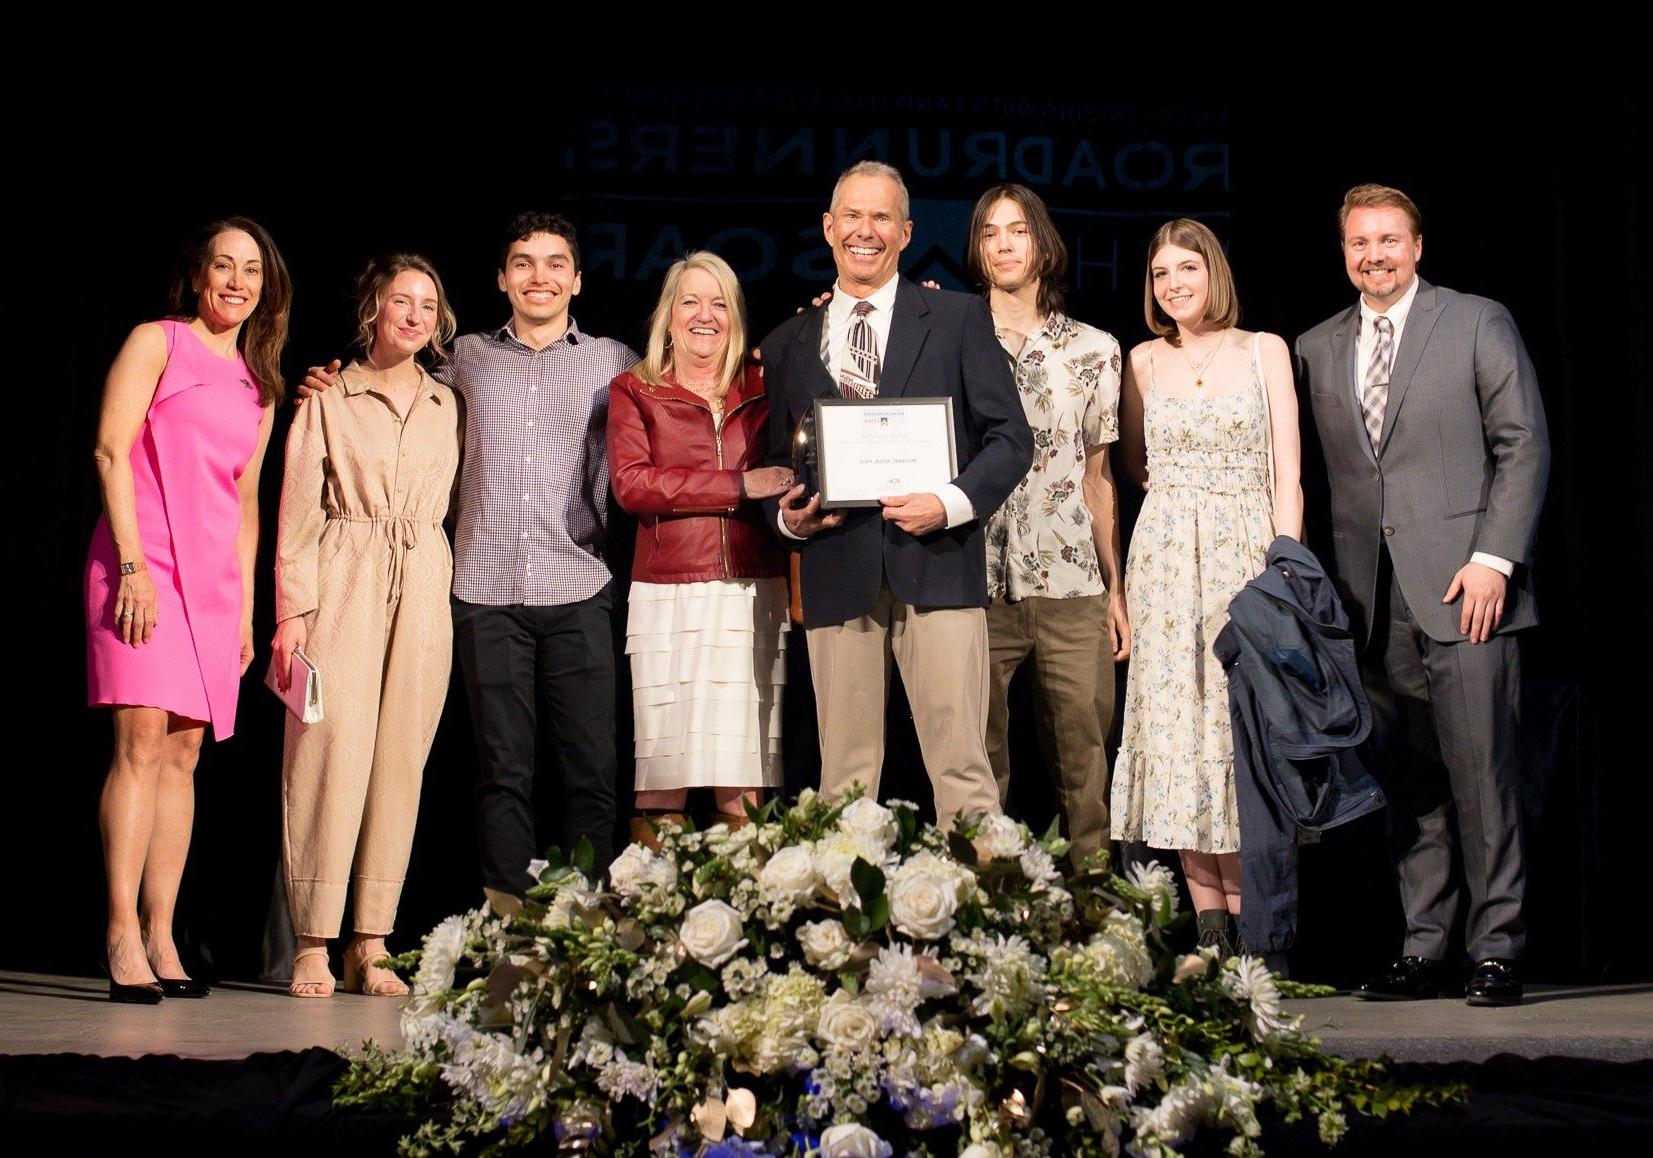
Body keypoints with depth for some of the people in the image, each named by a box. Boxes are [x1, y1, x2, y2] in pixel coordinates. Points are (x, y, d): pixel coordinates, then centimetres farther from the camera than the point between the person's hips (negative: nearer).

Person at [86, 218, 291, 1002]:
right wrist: (132, 563, -14)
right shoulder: (156, 343, 4)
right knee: (142, 739, -14)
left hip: (214, 577, 6)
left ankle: (160, 938, 5)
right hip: (143, 563, -6)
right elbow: (111, 450, -5)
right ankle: (123, 937, -14)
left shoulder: (258, 385, 20)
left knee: (185, 753, 3)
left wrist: (246, 605, 15)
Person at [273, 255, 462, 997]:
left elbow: (457, 508, 15)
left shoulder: (449, 407, 16)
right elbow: (298, 512, 2)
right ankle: (313, 944, -4)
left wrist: (442, 592, 4)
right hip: (342, 586, -3)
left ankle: (372, 944, 4)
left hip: (423, 593, 3)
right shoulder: (329, 400, 7)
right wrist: (293, 609, -6)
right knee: (334, 751, -9)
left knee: (401, 759, 0)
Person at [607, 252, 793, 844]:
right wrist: (738, 485, -11)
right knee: (664, 778, -3)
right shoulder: (634, 391, 8)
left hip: (752, 594, 2)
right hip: (667, 595, -2)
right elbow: (630, 484, -6)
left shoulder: (761, 389, 14)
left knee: (742, 782, 0)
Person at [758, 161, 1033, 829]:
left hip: (937, 564, -2)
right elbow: (773, 462, 20)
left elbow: (1011, 437, 5)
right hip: (836, 574, 2)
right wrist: (786, 516, -2)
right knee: (844, 780, 4)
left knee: (962, 770, -5)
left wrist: (952, 503, -11)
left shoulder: (959, 319, 9)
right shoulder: (788, 344, 17)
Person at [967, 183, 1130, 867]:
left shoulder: (1094, 350, 12)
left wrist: (1116, 588, 10)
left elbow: (1098, 477, 13)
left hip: (1072, 588, 1)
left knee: (1085, 765, 2)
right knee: (979, 766, 3)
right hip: (976, 586, -1)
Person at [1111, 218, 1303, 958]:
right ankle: (1210, 927, 0)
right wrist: (1180, 491, 5)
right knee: (1175, 728, -4)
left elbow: (1287, 474, 0)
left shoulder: (1264, 352, 5)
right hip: (1165, 559, 2)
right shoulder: (1144, 361, 11)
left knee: (1246, 726, -5)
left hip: (1248, 555, -2)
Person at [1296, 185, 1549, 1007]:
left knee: (1480, 773, -6)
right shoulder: (1316, 349, 16)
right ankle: (1423, 949, 10)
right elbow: (1319, 473, 15)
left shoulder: (1479, 324, 5)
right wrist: (1327, 584, 5)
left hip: (1461, 584, -3)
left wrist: (1494, 558, -8)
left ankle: (1496, 950, 2)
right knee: (1405, 780, 4)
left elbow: (1524, 445, 1)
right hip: (1371, 598, 4)